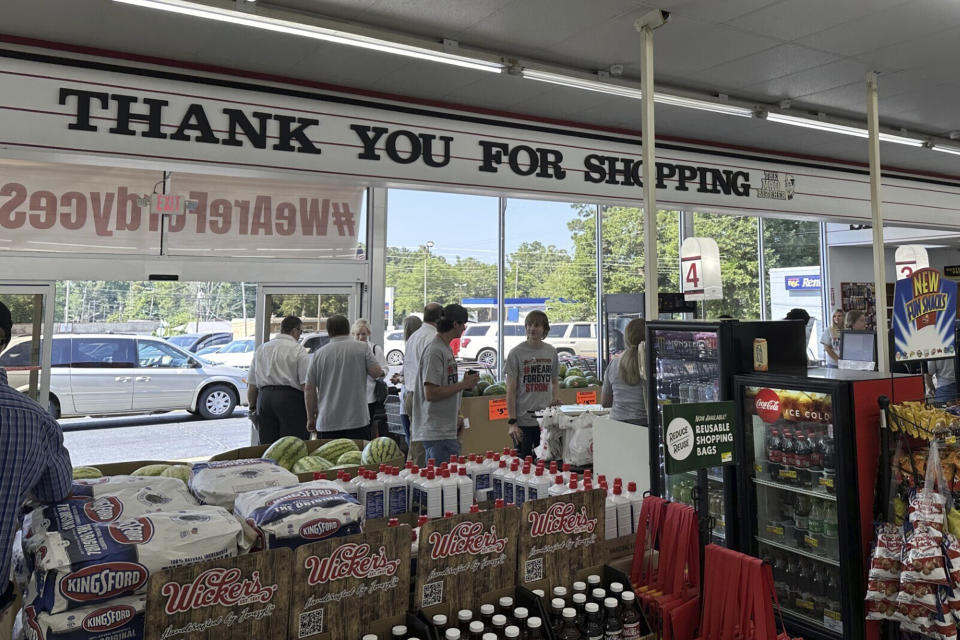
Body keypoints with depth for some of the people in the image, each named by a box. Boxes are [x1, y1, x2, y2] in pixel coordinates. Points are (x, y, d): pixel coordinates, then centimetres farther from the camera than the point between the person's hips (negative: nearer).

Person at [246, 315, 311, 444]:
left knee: (267, 445, 8)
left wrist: (253, 407, 24)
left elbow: (251, 384, 15)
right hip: (290, 398, -5)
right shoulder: (298, 349, -1)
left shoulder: (261, 349, 15)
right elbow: (306, 384, -8)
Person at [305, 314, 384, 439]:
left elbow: (309, 389, 5)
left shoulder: (318, 354, 4)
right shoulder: (362, 348, -1)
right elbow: (377, 373, -3)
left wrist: (311, 418, 14)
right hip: (357, 419, -1)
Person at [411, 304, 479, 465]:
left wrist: (456, 417, 18)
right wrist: (464, 384, -15)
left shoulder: (446, 348, 15)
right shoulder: (435, 351, -16)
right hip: (437, 433, -10)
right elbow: (430, 394, -22)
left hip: (447, 431, 10)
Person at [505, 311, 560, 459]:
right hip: (523, 421, -4)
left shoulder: (551, 351, 7)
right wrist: (512, 422, -11)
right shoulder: (516, 353, -6)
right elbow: (511, 390, -6)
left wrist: (555, 399, 0)